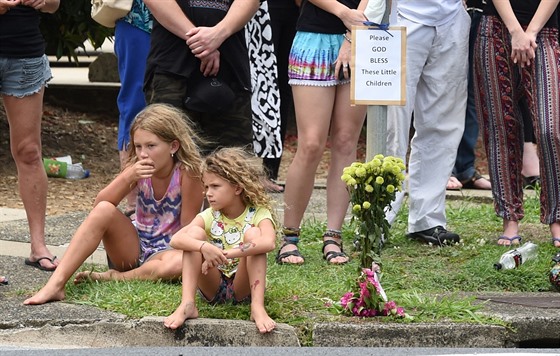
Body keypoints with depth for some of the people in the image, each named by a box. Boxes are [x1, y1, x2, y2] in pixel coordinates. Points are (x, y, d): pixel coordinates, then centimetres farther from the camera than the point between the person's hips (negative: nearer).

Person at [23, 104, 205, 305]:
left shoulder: (187, 173, -17)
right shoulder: (138, 169, -5)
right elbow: (100, 205, -14)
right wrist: (128, 177, -27)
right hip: (134, 248, 4)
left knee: (179, 263, -40)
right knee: (104, 211, -25)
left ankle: (109, 278, -25)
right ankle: (56, 284, -32)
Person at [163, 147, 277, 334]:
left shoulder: (259, 214, -10)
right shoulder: (209, 216, -2)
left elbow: (269, 243, -35)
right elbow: (176, 239, -20)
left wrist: (225, 254, -42)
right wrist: (204, 247, -41)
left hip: (244, 288, -2)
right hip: (213, 288, 2)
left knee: (253, 233, -24)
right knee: (195, 232, -18)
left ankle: (257, 307, -34)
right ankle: (187, 304, -30)